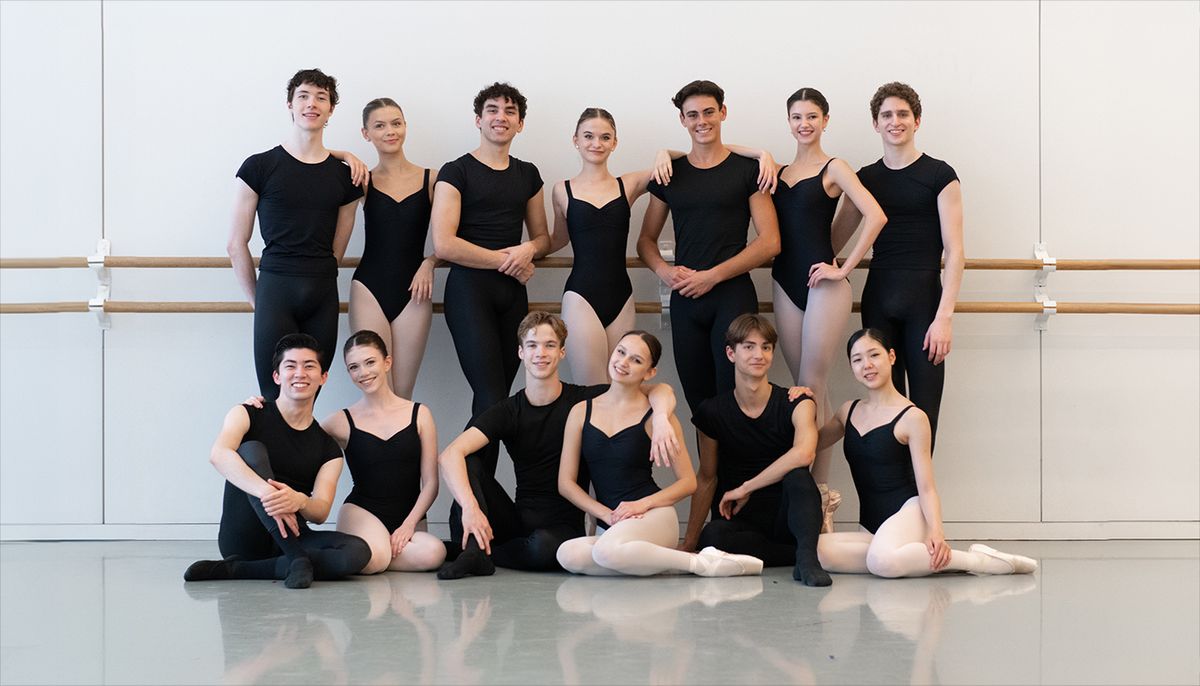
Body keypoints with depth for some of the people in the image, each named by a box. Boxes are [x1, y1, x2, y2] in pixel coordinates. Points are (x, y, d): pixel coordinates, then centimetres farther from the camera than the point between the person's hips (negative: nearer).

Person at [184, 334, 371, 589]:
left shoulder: (328, 448, 11)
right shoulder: (247, 415, 2)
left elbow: (321, 512, -5)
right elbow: (218, 455, -22)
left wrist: (298, 501, -32)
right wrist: (266, 491, -40)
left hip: (287, 540, 3)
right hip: (240, 538, -3)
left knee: (358, 551, -26)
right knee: (252, 450, -24)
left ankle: (234, 569, -22)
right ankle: (298, 559, -34)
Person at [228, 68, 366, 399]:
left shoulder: (345, 176, 12)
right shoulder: (259, 167, 3)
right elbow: (237, 244, 4)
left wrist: (316, 283, 11)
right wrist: (256, 298, 4)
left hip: (323, 297, 3)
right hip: (275, 288, -3)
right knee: (276, 401, -7)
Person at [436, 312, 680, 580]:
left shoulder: (584, 401, -3)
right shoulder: (506, 412, 1)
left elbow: (660, 391, -10)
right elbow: (450, 455, -14)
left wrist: (661, 419, -35)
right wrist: (469, 506, -34)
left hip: (563, 526, -2)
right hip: (518, 521, 3)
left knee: (544, 546, -38)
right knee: (469, 462, -14)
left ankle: (479, 550, -9)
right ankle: (473, 549, -29)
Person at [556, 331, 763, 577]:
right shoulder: (582, 412, 10)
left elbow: (688, 482, 2)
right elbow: (566, 482, 8)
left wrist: (642, 504, -12)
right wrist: (606, 514, -7)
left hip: (654, 517, -4)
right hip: (610, 526, 4)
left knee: (608, 550, -38)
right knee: (568, 555, -31)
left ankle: (701, 563, -19)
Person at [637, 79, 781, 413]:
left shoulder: (748, 170, 1)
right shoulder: (670, 174, 12)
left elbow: (770, 242, -5)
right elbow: (646, 241, 16)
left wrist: (712, 276, -11)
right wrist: (663, 270, -6)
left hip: (733, 295, -3)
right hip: (684, 299, 3)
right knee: (697, 398, 7)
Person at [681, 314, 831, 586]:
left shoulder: (796, 405, -3)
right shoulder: (713, 412, 2)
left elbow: (804, 453, -25)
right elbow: (707, 479, 9)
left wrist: (745, 488, -20)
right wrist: (689, 543, 4)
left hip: (786, 517, -2)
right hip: (739, 522, 2)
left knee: (797, 475, -32)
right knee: (713, 535, -34)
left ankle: (806, 555, -36)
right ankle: (806, 553, -24)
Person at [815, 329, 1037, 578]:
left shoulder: (912, 418, -4)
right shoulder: (848, 412, 14)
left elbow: (926, 488, -7)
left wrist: (935, 530, -24)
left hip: (908, 512, -6)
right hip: (871, 527, 6)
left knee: (883, 560, -41)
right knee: (815, 550, -29)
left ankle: (980, 560, -19)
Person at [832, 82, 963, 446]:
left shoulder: (939, 176, -2)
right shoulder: (865, 178, 11)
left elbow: (954, 252, -6)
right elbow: (835, 239, 16)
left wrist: (944, 316, -13)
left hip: (924, 300, -4)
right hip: (878, 301, 4)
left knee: (924, 405, -5)